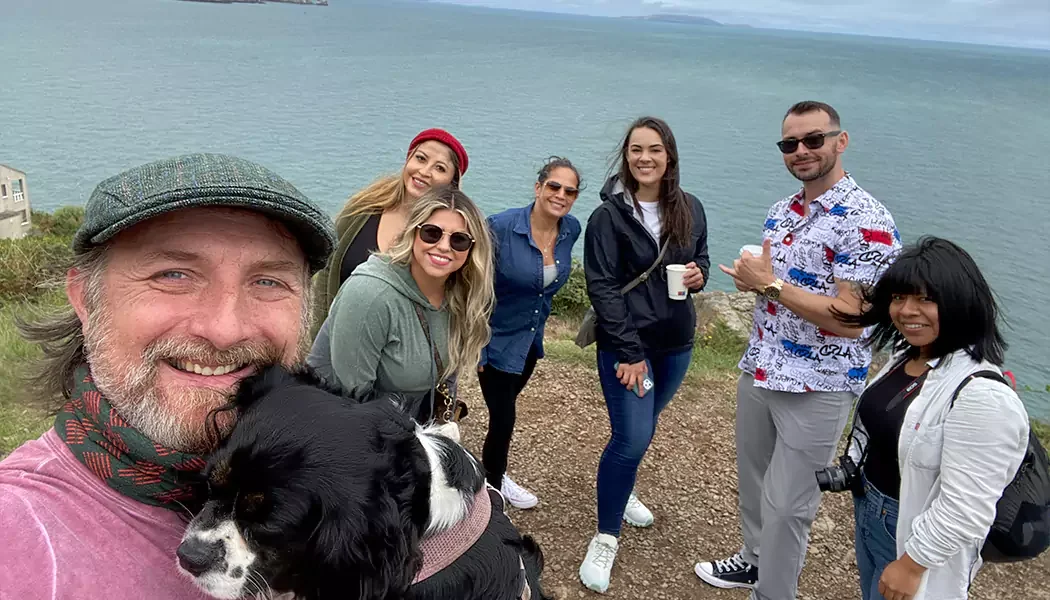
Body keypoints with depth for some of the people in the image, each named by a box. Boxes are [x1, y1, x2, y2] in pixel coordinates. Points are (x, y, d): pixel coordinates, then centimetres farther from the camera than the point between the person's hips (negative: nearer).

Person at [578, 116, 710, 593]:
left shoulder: (690, 209, 1)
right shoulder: (609, 215, -12)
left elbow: (701, 257, 16)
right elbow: (602, 287, -15)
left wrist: (699, 274, -10)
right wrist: (629, 352, -19)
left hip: (676, 343, 5)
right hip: (625, 344, -5)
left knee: (641, 427, 20)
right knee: (633, 437, -12)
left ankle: (621, 491, 48)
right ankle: (606, 538, 7)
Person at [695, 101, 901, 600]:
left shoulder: (866, 222, -18)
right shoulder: (782, 210, 8)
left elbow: (848, 320, -24)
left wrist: (770, 284, -20)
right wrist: (752, 279, 1)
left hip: (817, 388, -8)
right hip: (758, 372, 8)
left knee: (786, 505, 4)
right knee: (752, 483, 23)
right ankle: (754, 559, 46)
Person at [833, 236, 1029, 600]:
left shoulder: (981, 396, -29)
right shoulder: (906, 356, -2)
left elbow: (965, 510, -28)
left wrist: (912, 564, -20)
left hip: (919, 535, -8)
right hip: (867, 514, 8)